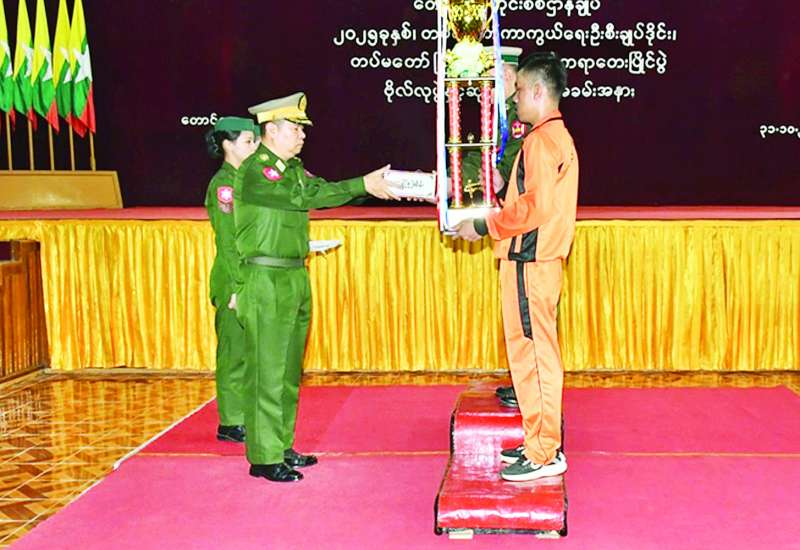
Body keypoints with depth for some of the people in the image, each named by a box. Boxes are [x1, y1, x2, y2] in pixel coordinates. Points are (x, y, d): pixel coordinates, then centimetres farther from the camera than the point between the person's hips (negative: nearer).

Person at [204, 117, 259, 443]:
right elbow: (227, 243, -16)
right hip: (234, 281, -9)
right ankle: (230, 423, 7)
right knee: (236, 349, -2)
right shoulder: (222, 184, -12)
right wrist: (239, 287, -19)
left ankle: (244, 416, 21)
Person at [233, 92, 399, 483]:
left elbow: (323, 191, 7)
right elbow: (304, 196, -21)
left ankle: (282, 447, 23)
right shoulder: (255, 170, -12)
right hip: (266, 281, -9)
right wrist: (363, 186, -19)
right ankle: (264, 457, 3)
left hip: (295, 278, 9)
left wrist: (373, 186, -6)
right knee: (267, 371, -4)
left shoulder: (292, 168, 16)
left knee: (288, 371, 13)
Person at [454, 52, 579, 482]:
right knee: (531, 354, 15)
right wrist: (494, 218, 16)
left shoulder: (543, 140, -15)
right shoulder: (556, 136, 18)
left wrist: (483, 227, -11)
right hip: (535, 259, 10)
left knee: (534, 354, -5)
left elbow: (533, 208, -21)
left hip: (529, 262, -10)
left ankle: (544, 455, 3)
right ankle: (541, 442, 25)